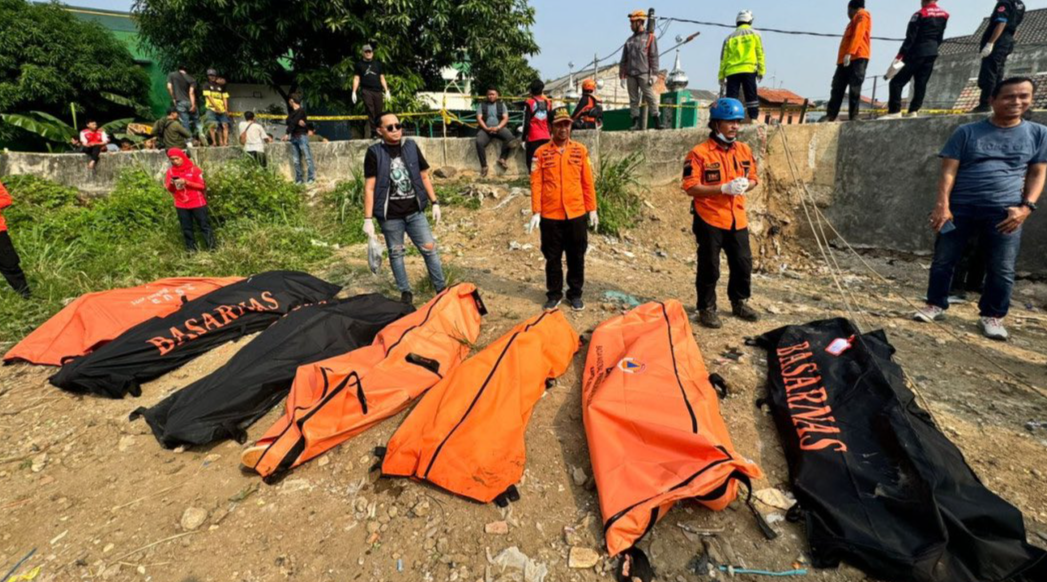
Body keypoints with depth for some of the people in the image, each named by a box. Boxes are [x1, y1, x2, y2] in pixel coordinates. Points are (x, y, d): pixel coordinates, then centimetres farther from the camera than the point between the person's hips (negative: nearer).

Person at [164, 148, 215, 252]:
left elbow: (202, 185, -8)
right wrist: (171, 184, -14)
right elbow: (169, 189, 7)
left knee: (204, 226, 1)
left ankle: (211, 248, 4)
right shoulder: (170, 171, 5)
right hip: (181, 205, 4)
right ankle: (191, 250, 15)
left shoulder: (193, 169, -5)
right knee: (186, 228, 8)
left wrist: (186, 182, -19)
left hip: (197, 203, -3)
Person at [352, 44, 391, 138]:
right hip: (366, 91, -2)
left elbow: (382, 78, 17)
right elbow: (356, 79, 9)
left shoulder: (378, 64, 18)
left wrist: (387, 91, 7)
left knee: (379, 113, -2)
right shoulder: (359, 65, 13)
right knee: (370, 113, -10)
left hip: (378, 91, 2)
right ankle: (372, 132, -10)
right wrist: (354, 92, -1)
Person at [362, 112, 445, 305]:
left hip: (415, 211, 2)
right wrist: (368, 219, -11)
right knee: (396, 253, 9)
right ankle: (405, 292, 24)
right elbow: (369, 187, -7)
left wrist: (434, 202, 6)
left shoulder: (411, 147, 4)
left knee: (430, 248, 3)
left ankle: (441, 288, 15)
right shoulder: (374, 153, -6)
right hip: (390, 215, -2)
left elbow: (424, 177, 11)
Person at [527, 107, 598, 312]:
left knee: (576, 257, 10)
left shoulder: (580, 150, 4)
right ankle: (554, 294, 24)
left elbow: (587, 182, 6)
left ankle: (575, 293, 25)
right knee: (552, 257, 9)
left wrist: (592, 209, 4)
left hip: (576, 214, 1)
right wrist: (536, 212, -9)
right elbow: (536, 184, -3)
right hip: (550, 215, -1)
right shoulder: (541, 152, 0)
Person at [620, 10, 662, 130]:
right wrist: (622, 76, 10)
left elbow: (654, 57, -1)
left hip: (644, 74, -5)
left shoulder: (650, 37, 6)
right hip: (630, 74, 5)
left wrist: (654, 74, -10)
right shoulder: (629, 40, 19)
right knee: (633, 100, 3)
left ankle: (657, 121, -9)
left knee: (650, 97, -9)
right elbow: (624, 59, 18)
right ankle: (636, 122, 6)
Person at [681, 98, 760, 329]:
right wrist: (724, 188, -23)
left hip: (737, 220, 6)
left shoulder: (745, 150, 9)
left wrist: (745, 186, -7)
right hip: (710, 220, -6)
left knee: (743, 264, 14)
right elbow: (691, 188, -16)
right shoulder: (699, 153, -11)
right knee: (709, 267, 3)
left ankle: (739, 302, 35)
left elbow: (753, 179, 17)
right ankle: (707, 308, 19)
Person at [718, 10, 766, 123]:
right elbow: (760, 54, 5)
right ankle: (753, 119, -6)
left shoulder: (730, 37, 16)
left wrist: (721, 78, 13)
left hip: (732, 72, 1)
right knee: (751, 96, 1)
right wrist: (761, 71, 5)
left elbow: (723, 59, 11)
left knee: (731, 98, -1)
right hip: (749, 69, -1)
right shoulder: (755, 34, 13)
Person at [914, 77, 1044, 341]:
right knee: (943, 260, 3)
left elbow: (1037, 173, 10)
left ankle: (992, 316, 16)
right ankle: (935, 305, 18)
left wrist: (1027, 206, -5)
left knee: (1002, 269, 3)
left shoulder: (1038, 134, 9)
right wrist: (942, 204, -13)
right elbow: (949, 169, -2)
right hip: (960, 208, -1)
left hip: (1004, 212, 1)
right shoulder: (967, 132, 3)